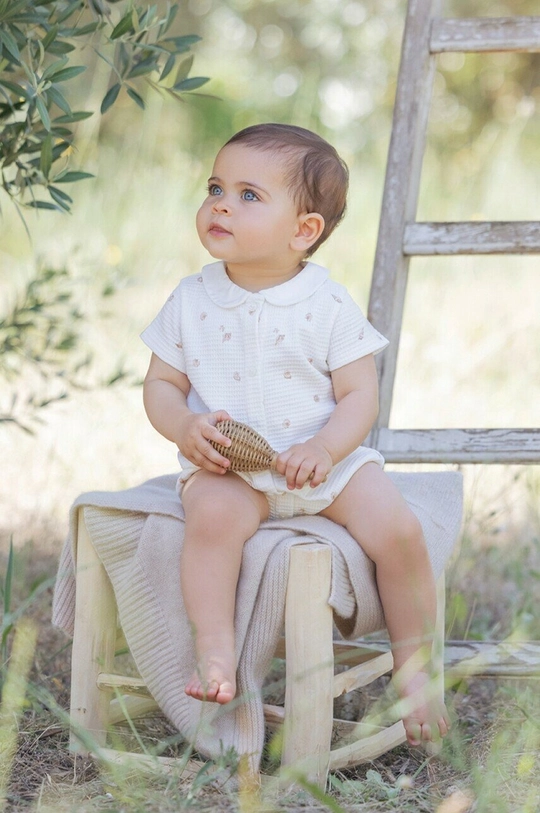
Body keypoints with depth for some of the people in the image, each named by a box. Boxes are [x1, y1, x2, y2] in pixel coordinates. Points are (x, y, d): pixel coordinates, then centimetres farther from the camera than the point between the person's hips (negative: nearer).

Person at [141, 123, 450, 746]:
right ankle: (215, 655, -27)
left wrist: (324, 448, -22)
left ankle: (413, 670, 1)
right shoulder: (192, 301, 2)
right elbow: (161, 383, 7)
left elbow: (360, 396, -4)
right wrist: (184, 427, -15)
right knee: (214, 514, -34)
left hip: (326, 460, 0)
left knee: (397, 529, -19)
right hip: (226, 466, 0)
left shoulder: (328, 305, -3)